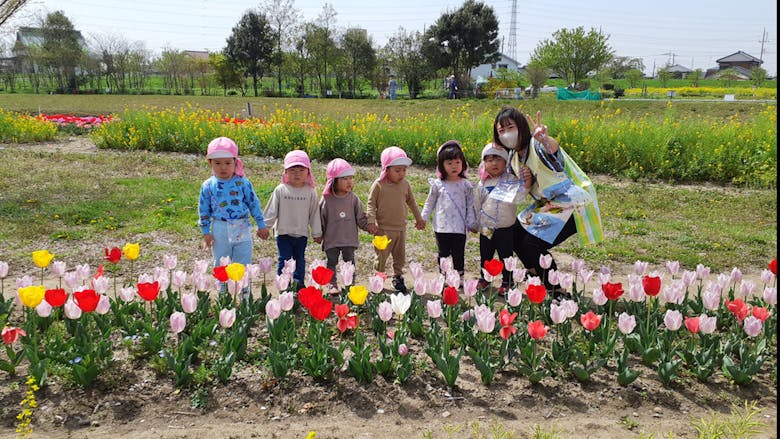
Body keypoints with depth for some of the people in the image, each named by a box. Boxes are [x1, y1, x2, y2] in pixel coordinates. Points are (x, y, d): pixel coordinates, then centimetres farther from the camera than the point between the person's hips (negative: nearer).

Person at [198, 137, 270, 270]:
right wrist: (206, 232, 2)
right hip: (220, 231, 1)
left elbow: (254, 204, 2)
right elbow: (203, 210, 4)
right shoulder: (208, 186, -3)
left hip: (242, 229, -1)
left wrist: (261, 225, 3)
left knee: (244, 264, 7)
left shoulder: (243, 183, -6)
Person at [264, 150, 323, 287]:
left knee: (300, 259, 12)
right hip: (283, 233, -1)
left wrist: (317, 233, 5)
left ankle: (298, 284, 23)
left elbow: (314, 214, 2)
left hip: (302, 233, 2)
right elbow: (271, 210, -1)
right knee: (284, 259, 1)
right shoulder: (280, 190, -6)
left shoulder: (310, 192, -3)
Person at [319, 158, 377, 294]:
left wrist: (368, 226, -8)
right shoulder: (326, 199, -8)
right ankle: (333, 285, 15)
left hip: (349, 238, 2)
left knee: (350, 262, 10)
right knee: (331, 262, 6)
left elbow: (360, 217, 4)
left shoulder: (353, 198, -2)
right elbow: (321, 219, 0)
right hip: (331, 239, -2)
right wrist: (319, 234, 3)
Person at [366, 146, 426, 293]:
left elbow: (411, 202, 16)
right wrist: (371, 221, -18)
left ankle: (398, 278, 29)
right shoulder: (378, 185, -11)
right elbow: (371, 204, -8)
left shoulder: (405, 185, 2)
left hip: (401, 228, 4)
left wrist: (419, 218, 23)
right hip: (383, 229, -4)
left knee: (400, 256, 14)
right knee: (381, 256, 5)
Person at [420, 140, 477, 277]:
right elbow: (429, 203, 10)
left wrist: (472, 223, 2)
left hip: (459, 228, -1)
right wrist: (423, 219, 7)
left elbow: (470, 206, 5)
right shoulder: (438, 184, 0)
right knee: (443, 253, 11)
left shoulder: (466, 185, 0)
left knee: (458, 254, 7)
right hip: (441, 227, 1)